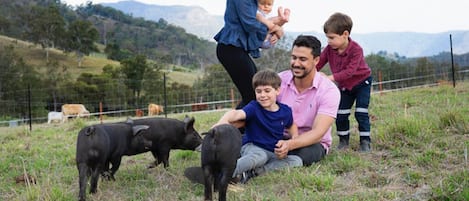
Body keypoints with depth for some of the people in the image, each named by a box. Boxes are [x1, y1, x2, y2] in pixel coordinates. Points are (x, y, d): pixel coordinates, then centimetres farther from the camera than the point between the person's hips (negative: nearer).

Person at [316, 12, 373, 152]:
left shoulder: (356, 49, -31)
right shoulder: (329, 49, -14)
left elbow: (350, 70, -39)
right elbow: (318, 63, -14)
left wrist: (331, 77, -47)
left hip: (362, 82, -5)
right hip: (344, 85, 5)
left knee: (361, 113, -10)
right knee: (341, 114, 3)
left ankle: (365, 142, 0)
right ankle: (343, 141, 16)